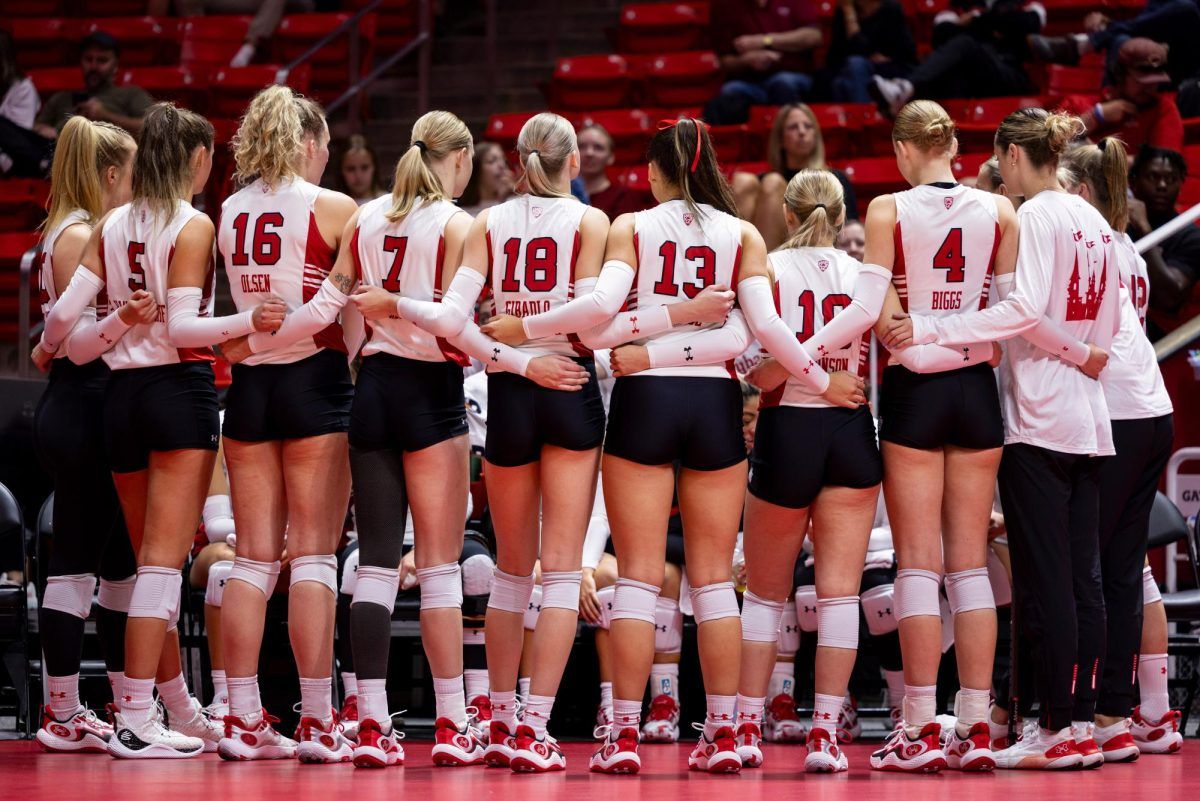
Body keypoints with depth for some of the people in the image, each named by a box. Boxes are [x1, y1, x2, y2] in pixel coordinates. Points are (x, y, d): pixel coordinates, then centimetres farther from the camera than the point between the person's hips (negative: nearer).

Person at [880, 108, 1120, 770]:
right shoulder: (1096, 223, 14)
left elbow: (1024, 309, -21)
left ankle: (1057, 728, -7)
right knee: (1082, 577, 7)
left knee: (1043, 579, -7)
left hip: (1038, 417, -8)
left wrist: (932, 328, -22)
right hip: (1088, 418, 8)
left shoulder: (1035, 217, -10)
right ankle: (1082, 724, 8)